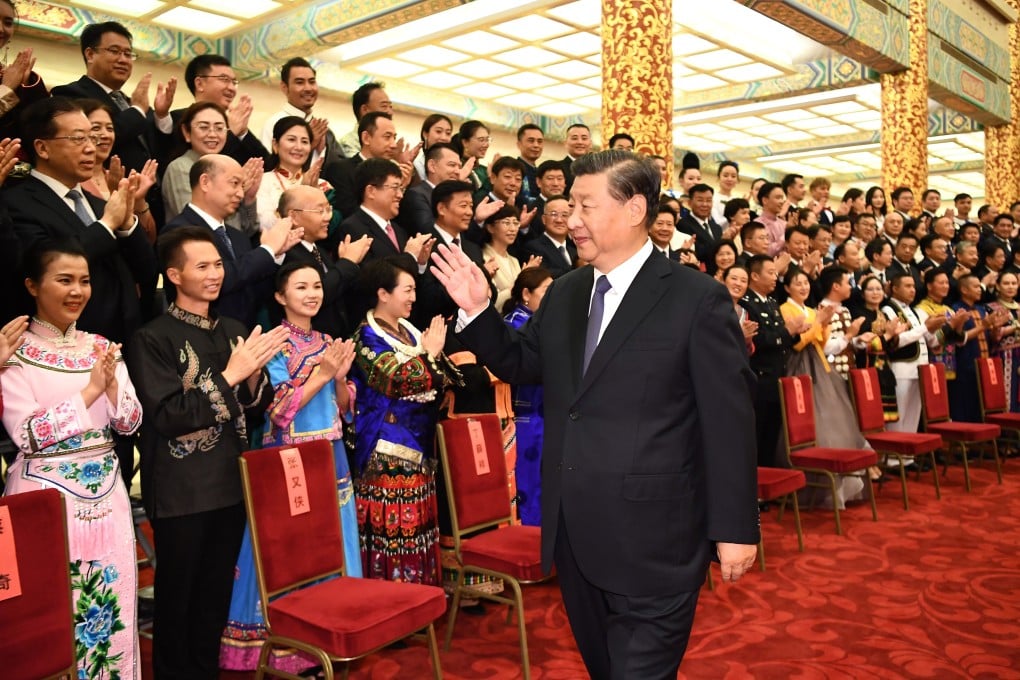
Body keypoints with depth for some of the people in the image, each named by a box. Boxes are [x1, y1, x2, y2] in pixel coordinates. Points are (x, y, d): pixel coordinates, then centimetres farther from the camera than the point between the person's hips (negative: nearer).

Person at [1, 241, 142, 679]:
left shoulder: (101, 347, 7)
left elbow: (130, 423, 4)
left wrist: (112, 385, -14)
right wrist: (89, 391, -17)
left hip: (106, 492, 4)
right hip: (47, 495, -4)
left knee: (113, 601, 10)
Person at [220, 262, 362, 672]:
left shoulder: (328, 343, 9)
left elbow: (344, 407, 10)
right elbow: (278, 411, -16)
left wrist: (340, 376, -9)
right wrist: (320, 374, -19)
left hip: (331, 456, 6)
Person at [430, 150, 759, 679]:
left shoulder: (698, 298, -11)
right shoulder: (563, 294, 7)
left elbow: (729, 419, -11)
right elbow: (520, 365, 17)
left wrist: (734, 528, -10)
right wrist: (478, 311, 1)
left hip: (653, 540, -6)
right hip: (574, 535, 7)